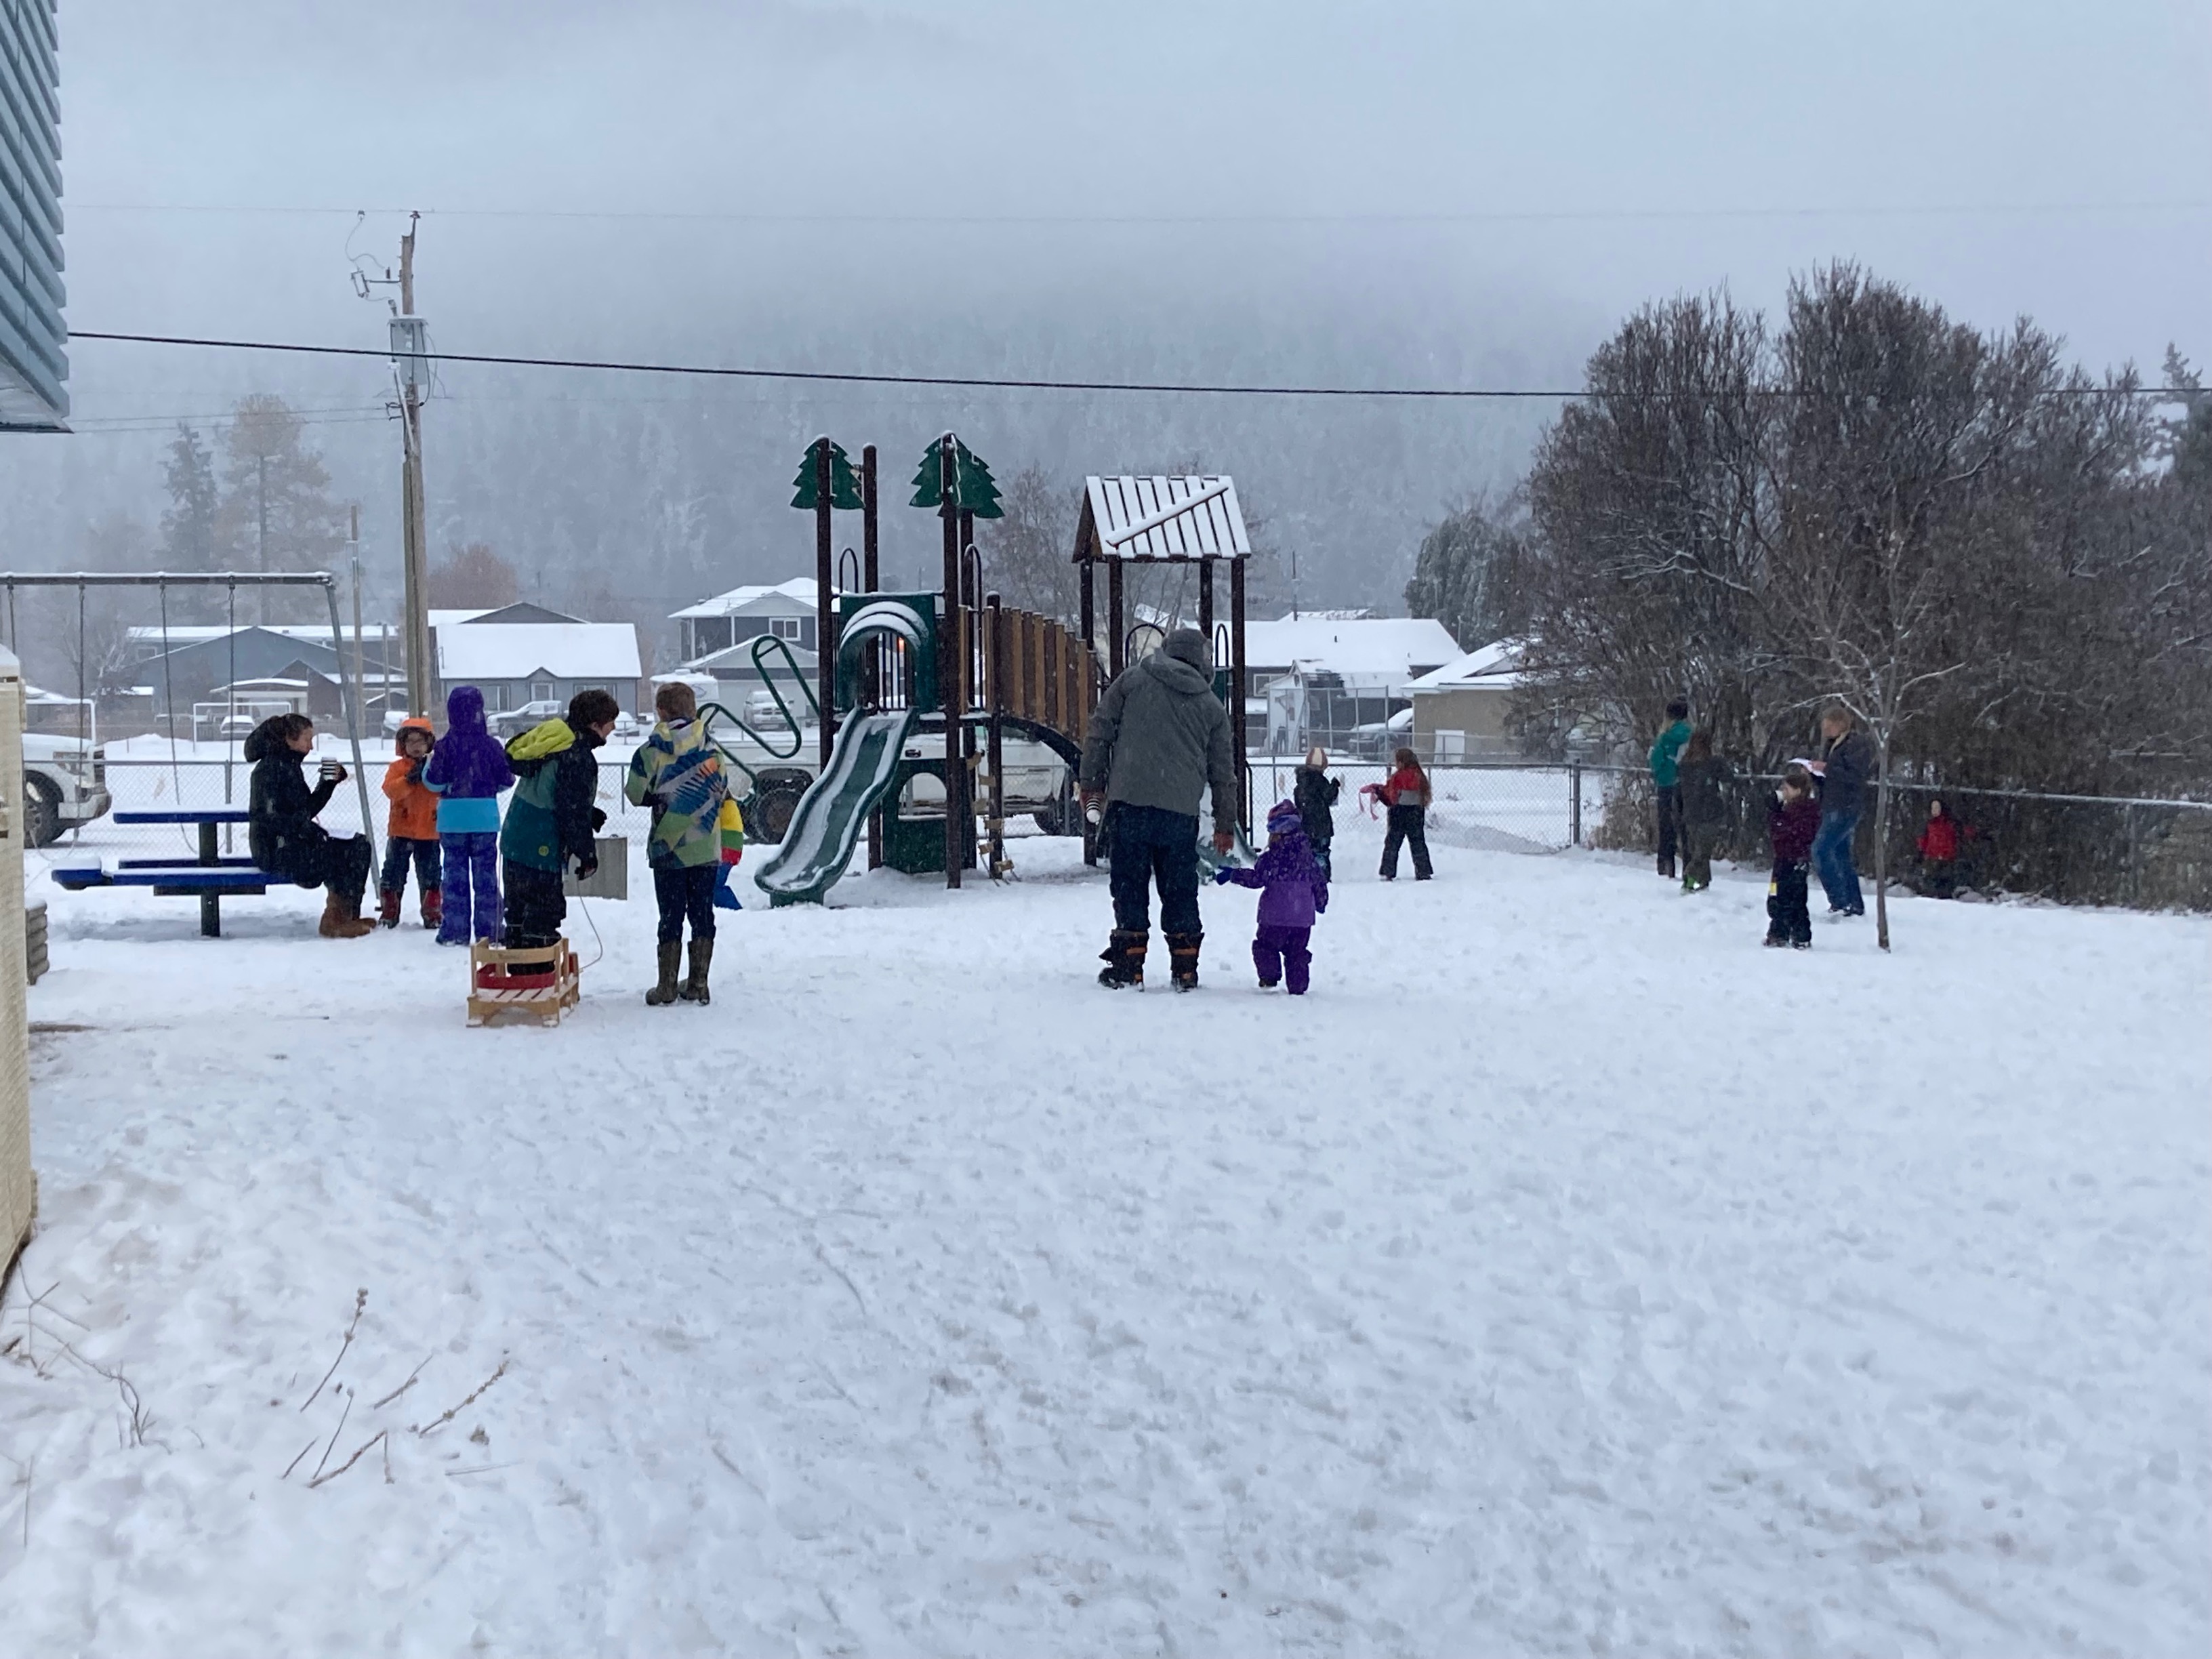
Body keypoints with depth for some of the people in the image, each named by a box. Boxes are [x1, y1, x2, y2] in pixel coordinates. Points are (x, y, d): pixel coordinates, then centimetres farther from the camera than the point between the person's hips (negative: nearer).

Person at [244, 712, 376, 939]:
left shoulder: (290, 766, 17)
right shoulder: (270, 768, -12)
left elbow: (308, 809, 19)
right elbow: (269, 816, -20)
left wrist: (329, 782, 8)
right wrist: (307, 829, -23)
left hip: (293, 842, 10)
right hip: (274, 850, -10)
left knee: (359, 846, -2)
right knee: (342, 854, -21)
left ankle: (348, 917, -1)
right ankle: (334, 922, -11)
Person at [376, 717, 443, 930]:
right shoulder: (397, 767, 0)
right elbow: (390, 790, -15)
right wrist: (409, 780, -28)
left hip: (428, 831, 1)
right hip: (401, 830, -1)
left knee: (430, 873, 7)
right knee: (394, 872, 4)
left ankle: (432, 912, 17)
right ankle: (389, 911, 14)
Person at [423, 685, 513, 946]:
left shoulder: (446, 746, -8)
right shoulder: (491, 745, -5)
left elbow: (433, 782, -5)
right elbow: (507, 780, 2)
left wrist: (430, 764, 14)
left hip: (452, 818, 0)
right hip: (485, 818, 0)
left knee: (455, 873, 8)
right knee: (485, 873, 7)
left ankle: (455, 930, 7)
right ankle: (489, 930, 7)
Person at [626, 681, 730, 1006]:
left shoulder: (652, 751, -7)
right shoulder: (711, 750, 1)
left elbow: (637, 795, -7)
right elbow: (723, 795, 3)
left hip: (668, 848, -2)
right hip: (706, 848, 2)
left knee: (671, 917, 3)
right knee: (702, 915, 8)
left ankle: (667, 987, 6)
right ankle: (698, 985, 10)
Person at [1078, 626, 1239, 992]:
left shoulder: (1132, 680, 9)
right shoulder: (1211, 706, 14)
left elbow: (1099, 731, 6)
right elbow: (1223, 770, 18)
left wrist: (1091, 782, 13)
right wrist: (1226, 824, 24)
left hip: (1130, 801, -2)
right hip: (1181, 811, 2)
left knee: (1129, 885, 3)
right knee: (1181, 891, 11)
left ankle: (1128, 968, 1)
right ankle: (1185, 968, 12)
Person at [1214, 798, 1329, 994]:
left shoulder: (1274, 856, -12)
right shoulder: (1309, 853, 7)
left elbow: (1257, 877, -12)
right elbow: (1320, 880, 14)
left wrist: (1233, 874, -2)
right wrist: (1321, 903, 29)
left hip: (1276, 915, -5)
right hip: (1303, 918, 5)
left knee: (1265, 945, 11)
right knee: (1297, 952, 11)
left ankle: (1269, 977, 3)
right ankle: (1298, 986, 9)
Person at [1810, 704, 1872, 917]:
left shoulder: (1857, 744, -12)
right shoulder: (1836, 744, 18)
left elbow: (1855, 776, -22)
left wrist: (1826, 768, -21)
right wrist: (1816, 772, 7)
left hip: (1846, 807, -10)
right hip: (1834, 807, 10)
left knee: (1821, 849, -17)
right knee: (1842, 856, 13)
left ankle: (1840, 901, -16)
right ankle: (1855, 905, 18)